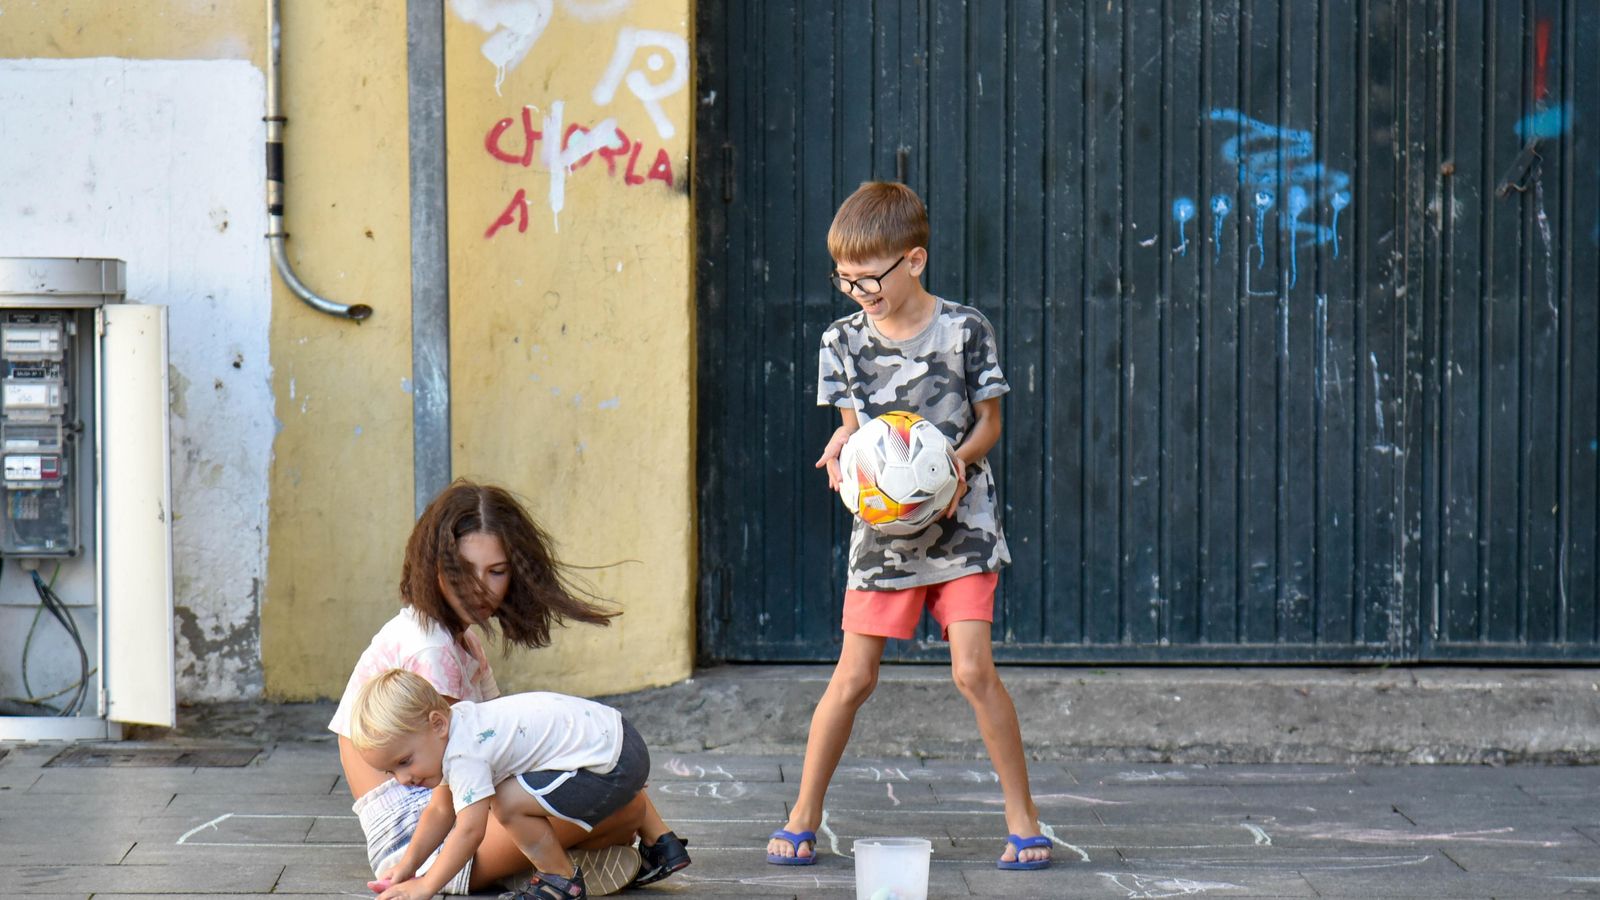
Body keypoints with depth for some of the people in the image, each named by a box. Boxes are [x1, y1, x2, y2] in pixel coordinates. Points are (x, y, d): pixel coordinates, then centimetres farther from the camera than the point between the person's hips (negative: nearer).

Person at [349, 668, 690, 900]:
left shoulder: (464, 754, -23)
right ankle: (661, 843, 57)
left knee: (509, 803, -17)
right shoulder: (454, 727, 7)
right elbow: (442, 811, 16)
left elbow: (470, 829, -26)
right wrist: (407, 866, 11)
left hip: (612, 766, -11)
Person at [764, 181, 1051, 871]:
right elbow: (853, 426, 8)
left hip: (959, 523, -2)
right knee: (853, 676, -1)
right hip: (880, 527, 2)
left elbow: (988, 421, 2)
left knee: (973, 670, -10)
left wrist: (960, 458, -19)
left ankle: (1022, 817, 1)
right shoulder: (843, 341, 1)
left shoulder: (963, 331, -6)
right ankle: (802, 818, 10)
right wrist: (843, 447, -15)